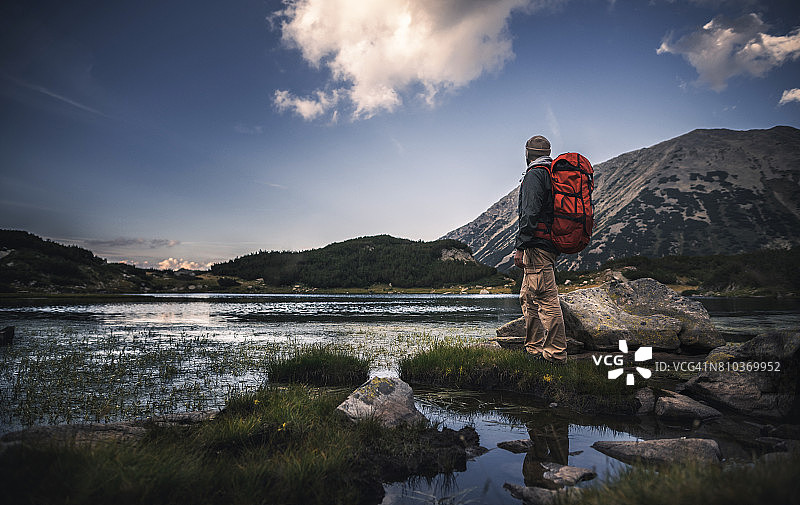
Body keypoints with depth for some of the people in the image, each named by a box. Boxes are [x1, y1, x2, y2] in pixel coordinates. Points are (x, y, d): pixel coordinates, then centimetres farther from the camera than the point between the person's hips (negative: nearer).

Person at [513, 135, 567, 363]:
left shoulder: (535, 174, -7)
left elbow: (530, 214, -18)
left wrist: (519, 247, -18)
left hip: (538, 245, -10)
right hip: (551, 246, 10)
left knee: (546, 299, -8)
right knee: (528, 298, 14)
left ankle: (556, 353, -5)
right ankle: (534, 350, 19)